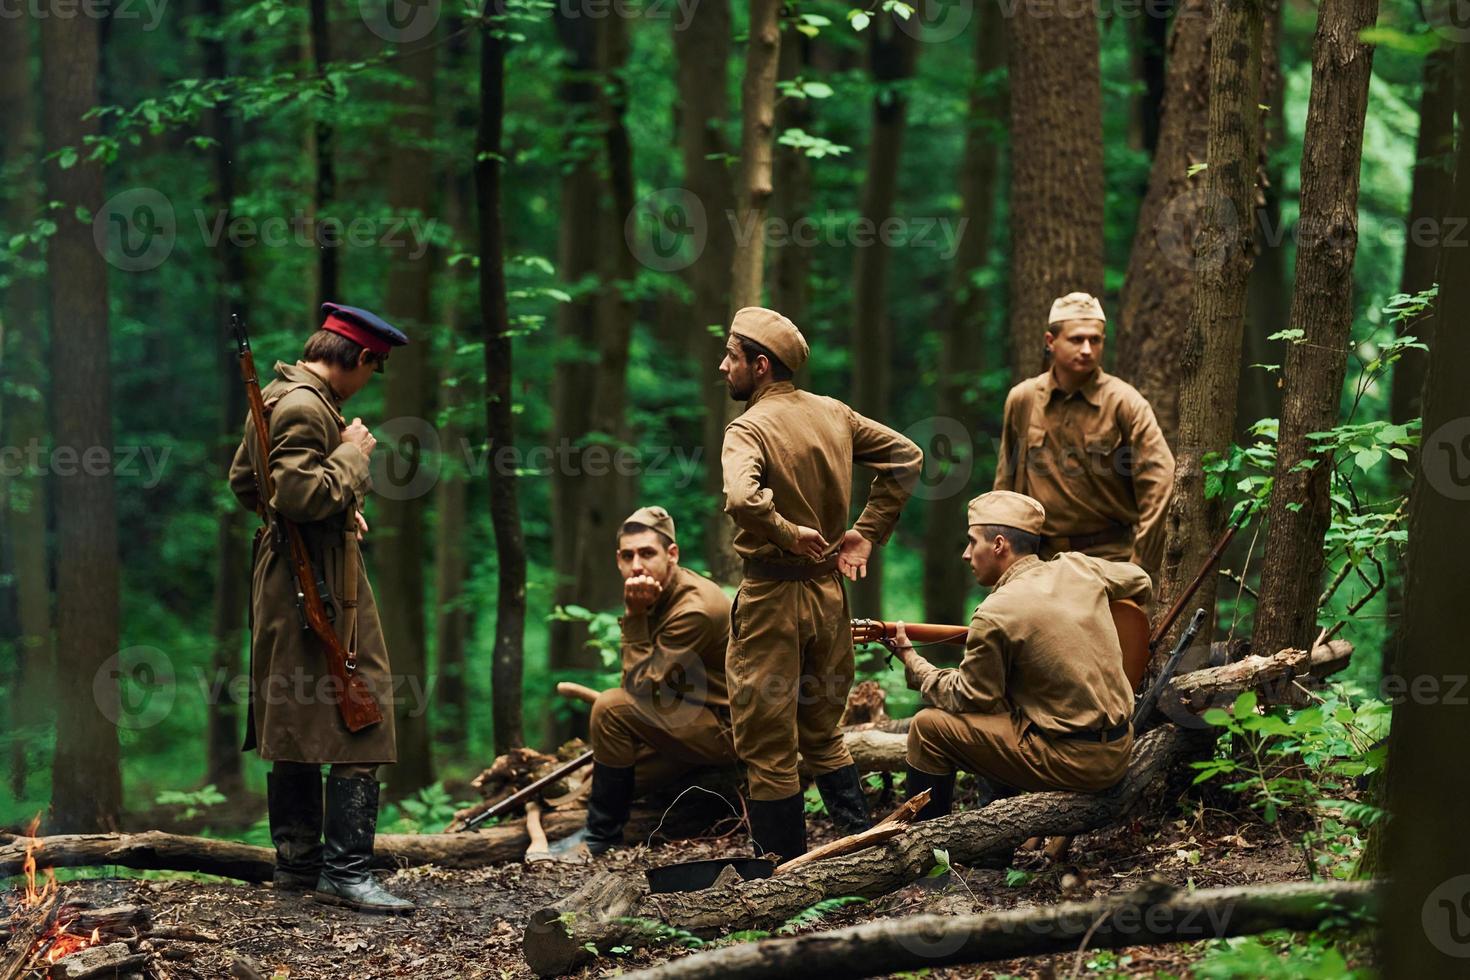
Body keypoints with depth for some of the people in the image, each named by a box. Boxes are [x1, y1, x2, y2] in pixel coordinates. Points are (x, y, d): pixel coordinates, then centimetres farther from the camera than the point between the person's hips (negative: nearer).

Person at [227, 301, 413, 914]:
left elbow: (243, 482, 24)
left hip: (284, 582, 11)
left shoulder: (275, 397, 15)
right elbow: (299, 496, -27)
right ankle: (345, 870, -11)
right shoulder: (305, 408, -18)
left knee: (293, 722, 14)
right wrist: (352, 455, -15)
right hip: (321, 587, -11)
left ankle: (297, 860, 21)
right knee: (360, 720, -9)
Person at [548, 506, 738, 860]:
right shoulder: (661, 593, 5)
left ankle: (602, 834, -15)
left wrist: (635, 616, -26)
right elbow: (640, 685, 14)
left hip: (725, 729, -10)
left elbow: (641, 687, -25)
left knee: (612, 707, -24)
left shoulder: (694, 610, -25)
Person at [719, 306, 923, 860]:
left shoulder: (750, 429, -17)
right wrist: (867, 533, 10)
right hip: (829, 590, 7)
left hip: (773, 596, -7)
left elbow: (742, 499, -36)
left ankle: (784, 868, 7)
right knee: (821, 733, 21)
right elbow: (906, 457, 13)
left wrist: (788, 533, -19)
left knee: (766, 746, 4)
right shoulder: (834, 415, 5)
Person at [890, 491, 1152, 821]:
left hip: (1072, 762, -8)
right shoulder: (1079, 568, 3)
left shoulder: (995, 615, -15)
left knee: (928, 727, 1)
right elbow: (1140, 583, 23)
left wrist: (910, 658, 7)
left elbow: (968, 698, -5)